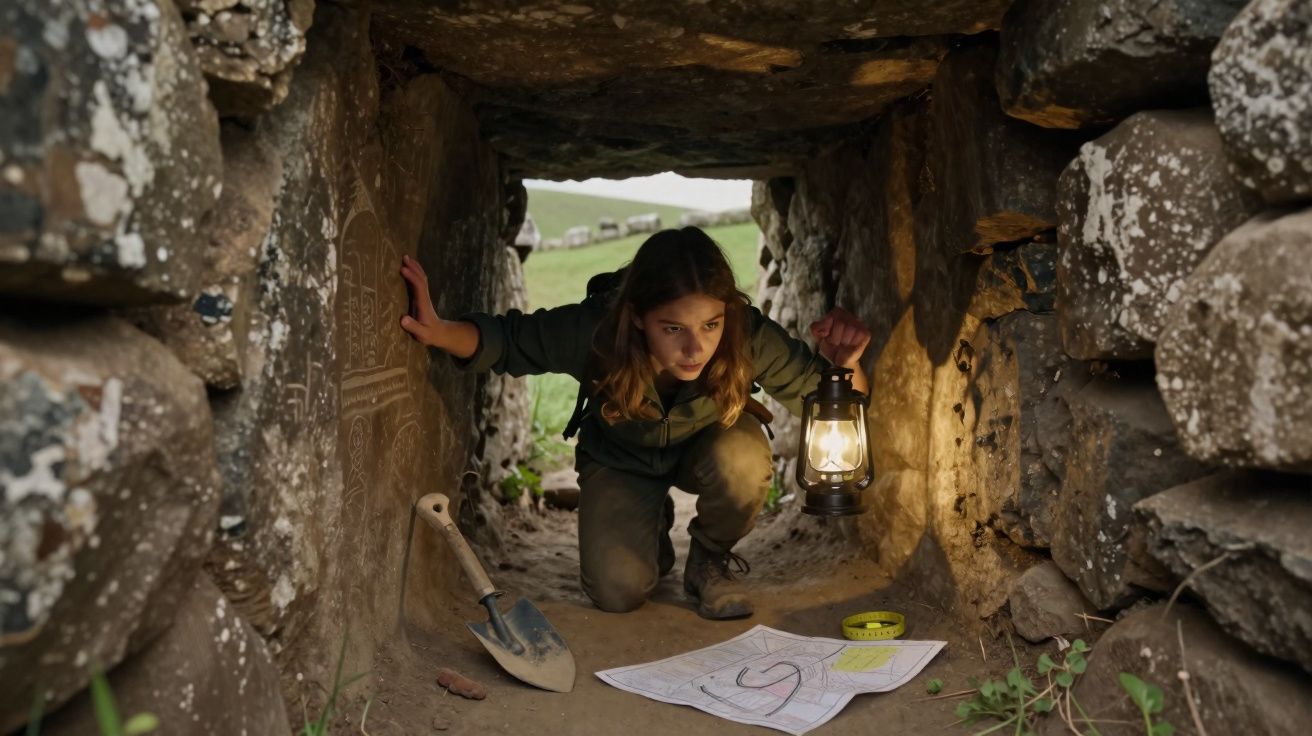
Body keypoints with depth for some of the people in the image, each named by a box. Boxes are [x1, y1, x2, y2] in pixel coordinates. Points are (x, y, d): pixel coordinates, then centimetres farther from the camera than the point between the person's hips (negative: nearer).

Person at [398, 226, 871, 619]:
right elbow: (504, 340, -21)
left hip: (708, 445, 1)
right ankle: (654, 527, 22)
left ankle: (711, 558, -2)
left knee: (741, 460, -36)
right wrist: (440, 331, -43)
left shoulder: (749, 338, -35)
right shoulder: (592, 332, -37)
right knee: (617, 593, -15)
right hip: (620, 458, 0)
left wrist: (844, 364, -46)